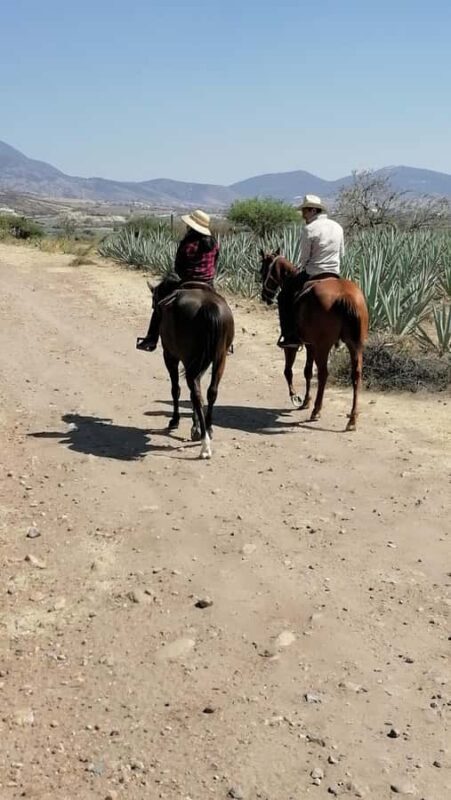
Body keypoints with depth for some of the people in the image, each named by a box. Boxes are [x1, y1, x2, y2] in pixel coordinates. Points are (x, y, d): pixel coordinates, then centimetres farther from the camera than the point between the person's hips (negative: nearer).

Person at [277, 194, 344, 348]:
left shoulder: (309, 229, -11)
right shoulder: (337, 227, 8)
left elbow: (305, 257, -8)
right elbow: (341, 254, 15)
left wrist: (300, 271, 10)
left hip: (313, 275, -6)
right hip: (335, 274, 6)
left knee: (284, 296, 9)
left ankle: (291, 336, 2)